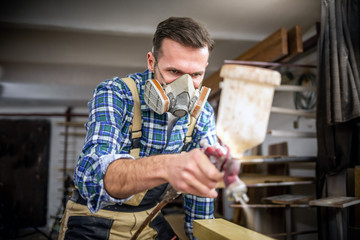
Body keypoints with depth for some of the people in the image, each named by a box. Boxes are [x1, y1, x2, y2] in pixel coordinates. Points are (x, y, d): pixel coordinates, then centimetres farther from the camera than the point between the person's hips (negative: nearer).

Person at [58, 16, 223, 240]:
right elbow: (92, 172, -40)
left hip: (149, 219, 4)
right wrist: (167, 166, -57)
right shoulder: (114, 94, -23)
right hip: (95, 221, -4)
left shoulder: (202, 115, -8)